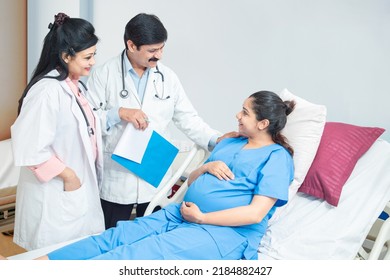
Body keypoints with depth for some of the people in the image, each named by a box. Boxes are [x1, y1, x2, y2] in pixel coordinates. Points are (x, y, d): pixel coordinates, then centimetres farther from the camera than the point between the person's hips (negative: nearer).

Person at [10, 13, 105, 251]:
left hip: (79, 191, 9)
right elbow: (29, 148, -27)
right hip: (55, 196, -9)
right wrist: (67, 175, -18)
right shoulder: (48, 90, -23)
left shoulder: (74, 86, 7)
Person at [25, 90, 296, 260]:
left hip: (224, 232, -7)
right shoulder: (228, 143, 21)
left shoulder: (277, 157, -2)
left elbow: (256, 213, -13)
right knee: (117, 236, -11)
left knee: (141, 252, -25)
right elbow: (191, 181, 22)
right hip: (180, 214, 8)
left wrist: (201, 217, -12)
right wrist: (207, 167, 0)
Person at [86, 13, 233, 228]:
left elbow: (188, 118, 5)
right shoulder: (104, 74, -4)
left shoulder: (168, 77, 5)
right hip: (117, 180, -2)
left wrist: (215, 139, -9)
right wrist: (119, 113, -21)